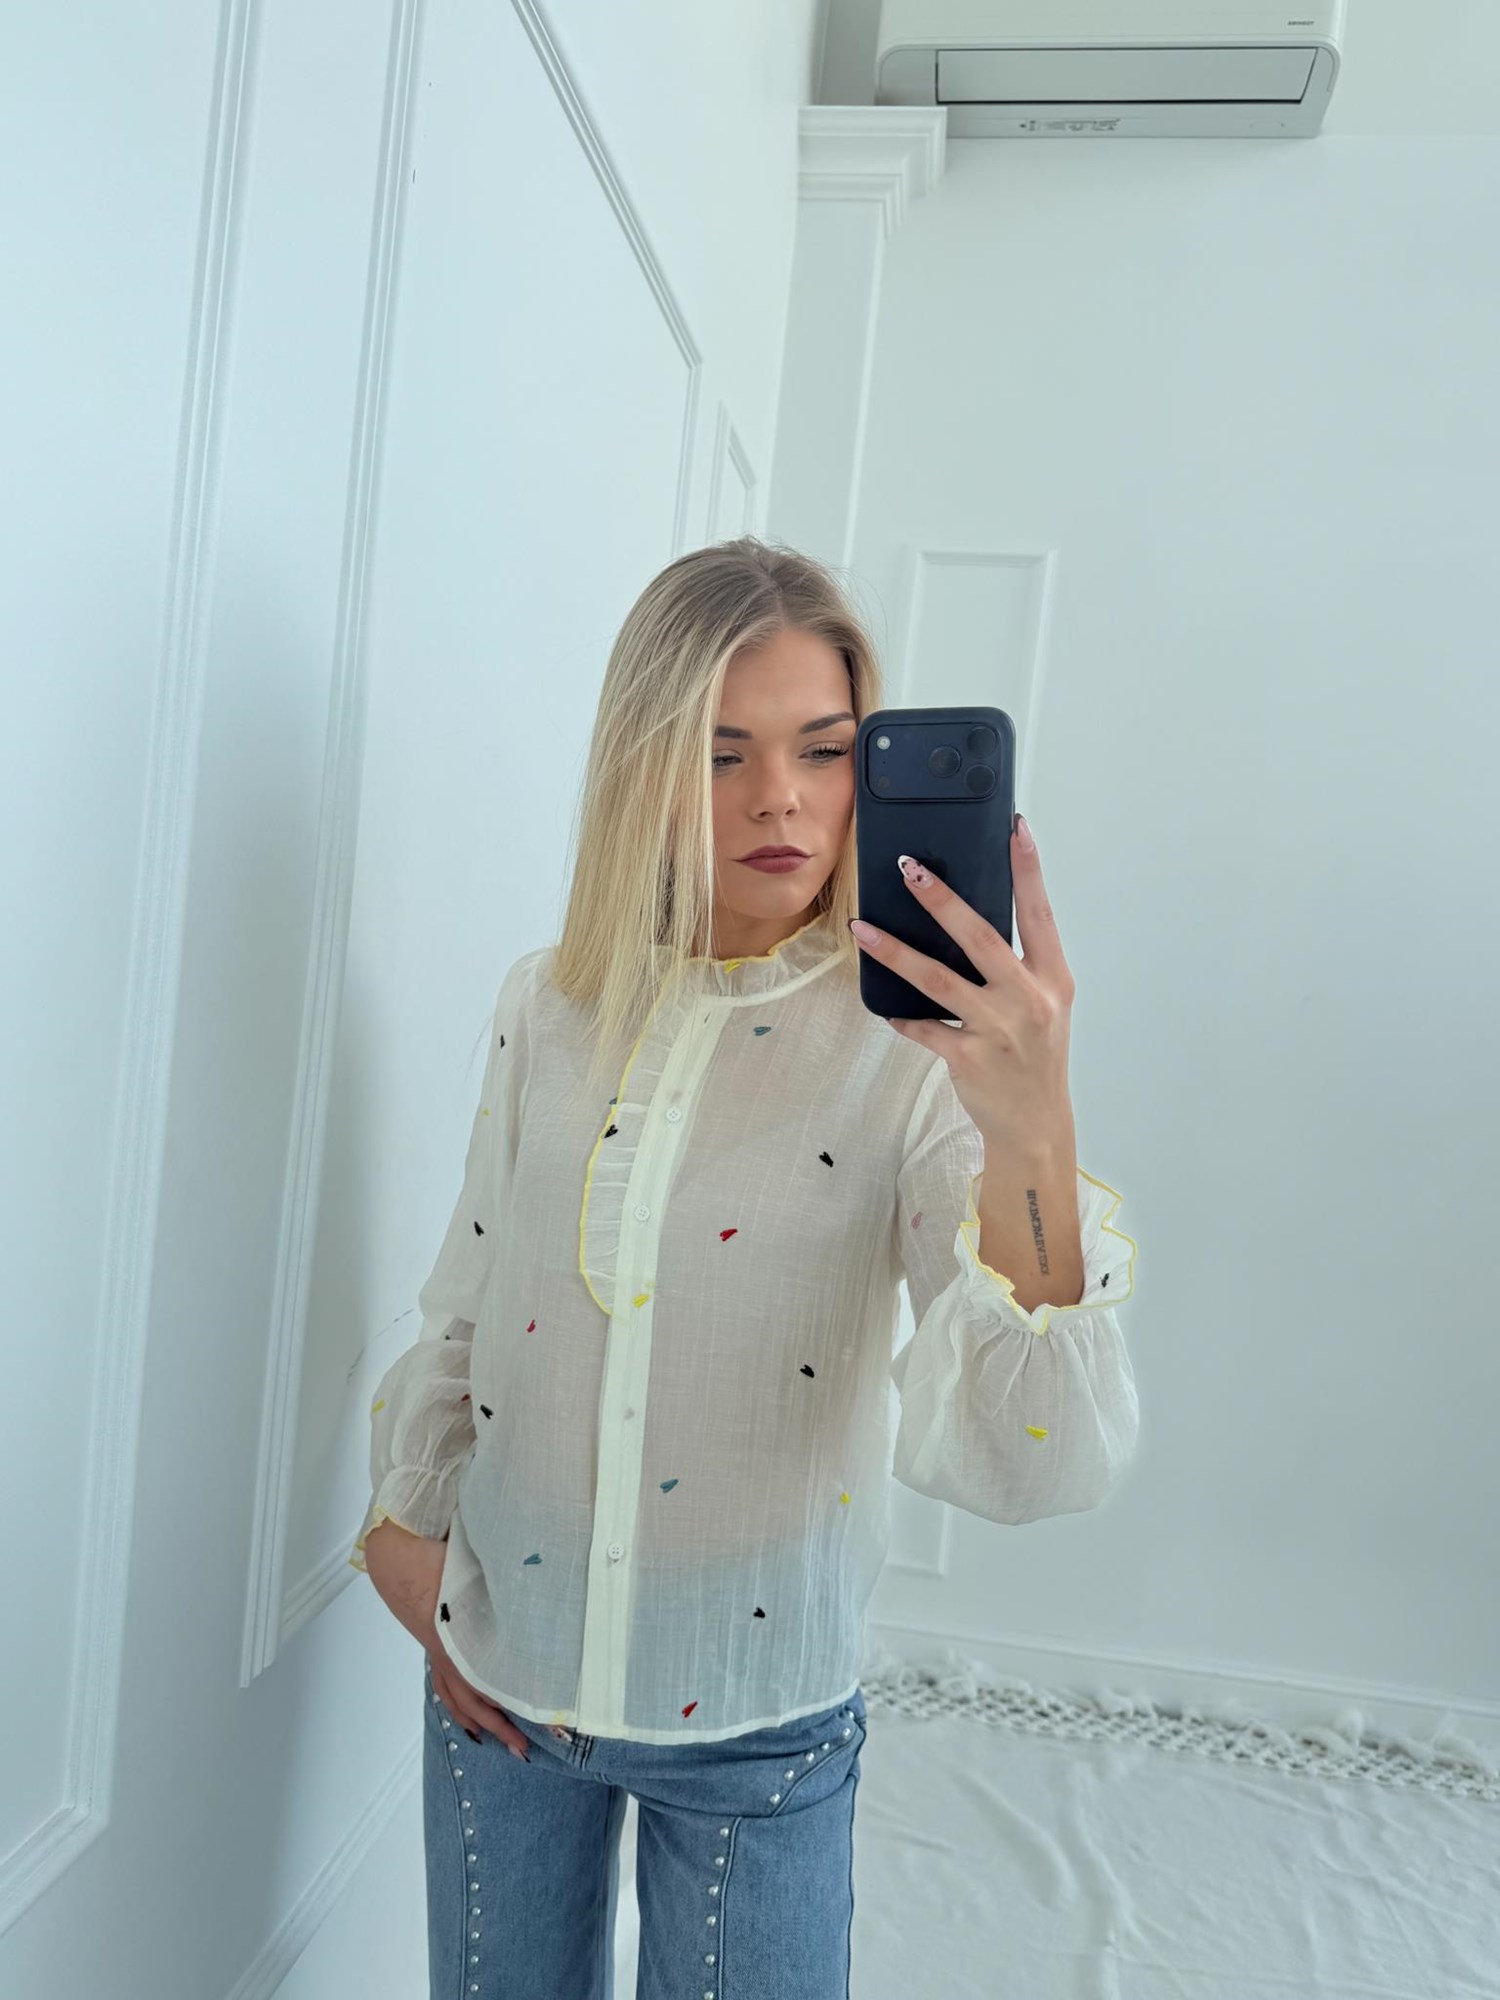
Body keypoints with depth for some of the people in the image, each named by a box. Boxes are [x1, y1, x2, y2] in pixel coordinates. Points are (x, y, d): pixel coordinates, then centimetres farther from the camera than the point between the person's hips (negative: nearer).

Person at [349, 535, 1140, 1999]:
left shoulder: (919, 1045, -17)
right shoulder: (547, 1008, -5)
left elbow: (1042, 1465, -27)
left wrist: (1032, 1132, -39)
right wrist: (402, 1524, 4)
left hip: (752, 1719, -3)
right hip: (500, 1674, 4)